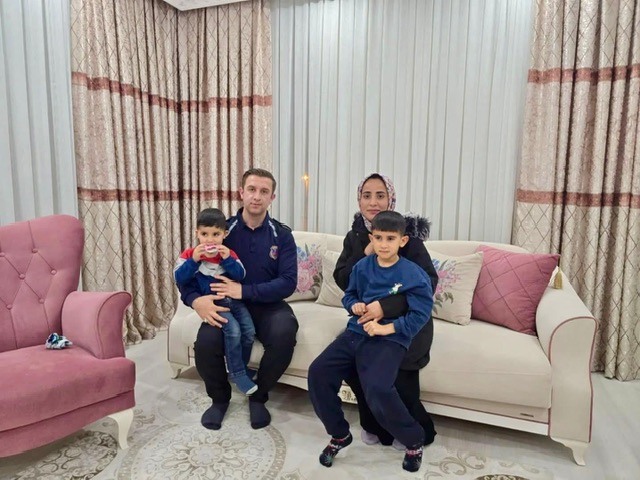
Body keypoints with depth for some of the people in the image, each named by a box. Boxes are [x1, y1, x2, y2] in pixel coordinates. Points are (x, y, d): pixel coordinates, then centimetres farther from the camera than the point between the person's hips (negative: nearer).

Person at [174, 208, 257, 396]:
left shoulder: (229, 253, 4)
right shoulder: (190, 254, -3)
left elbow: (240, 276, -5)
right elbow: (179, 279, -11)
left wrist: (228, 260, -20)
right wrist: (194, 261, -23)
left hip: (233, 299, 4)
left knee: (249, 331, -8)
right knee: (233, 330, -25)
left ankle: (240, 369, 16)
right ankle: (238, 374, -6)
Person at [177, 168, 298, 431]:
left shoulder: (282, 235, -4)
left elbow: (288, 283, -14)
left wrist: (245, 290, -26)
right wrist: (196, 299, -27)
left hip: (268, 305, 0)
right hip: (227, 305, 1)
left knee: (284, 334, -32)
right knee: (206, 342, -28)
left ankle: (258, 396, -2)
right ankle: (220, 397, 6)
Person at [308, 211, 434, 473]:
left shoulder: (414, 275, -7)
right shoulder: (362, 267, 7)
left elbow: (420, 315, -10)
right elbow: (348, 294, 20)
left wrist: (386, 328, -18)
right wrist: (354, 305, -3)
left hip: (390, 339, -5)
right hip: (356, 332, 6)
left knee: (378, 389, -29)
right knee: (318, 371, -10)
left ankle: (414, 440, 5)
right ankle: (339, 434, 14)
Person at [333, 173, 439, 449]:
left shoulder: (407, 232, -12)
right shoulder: (354, 236, 3)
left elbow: (428, 281, -22)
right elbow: (341, 280, -3)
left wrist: (386, 306, -34)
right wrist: (365, 253, -19)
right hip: (367, 318, 4)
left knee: (397, 377, -20)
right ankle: (376, 425, 13)